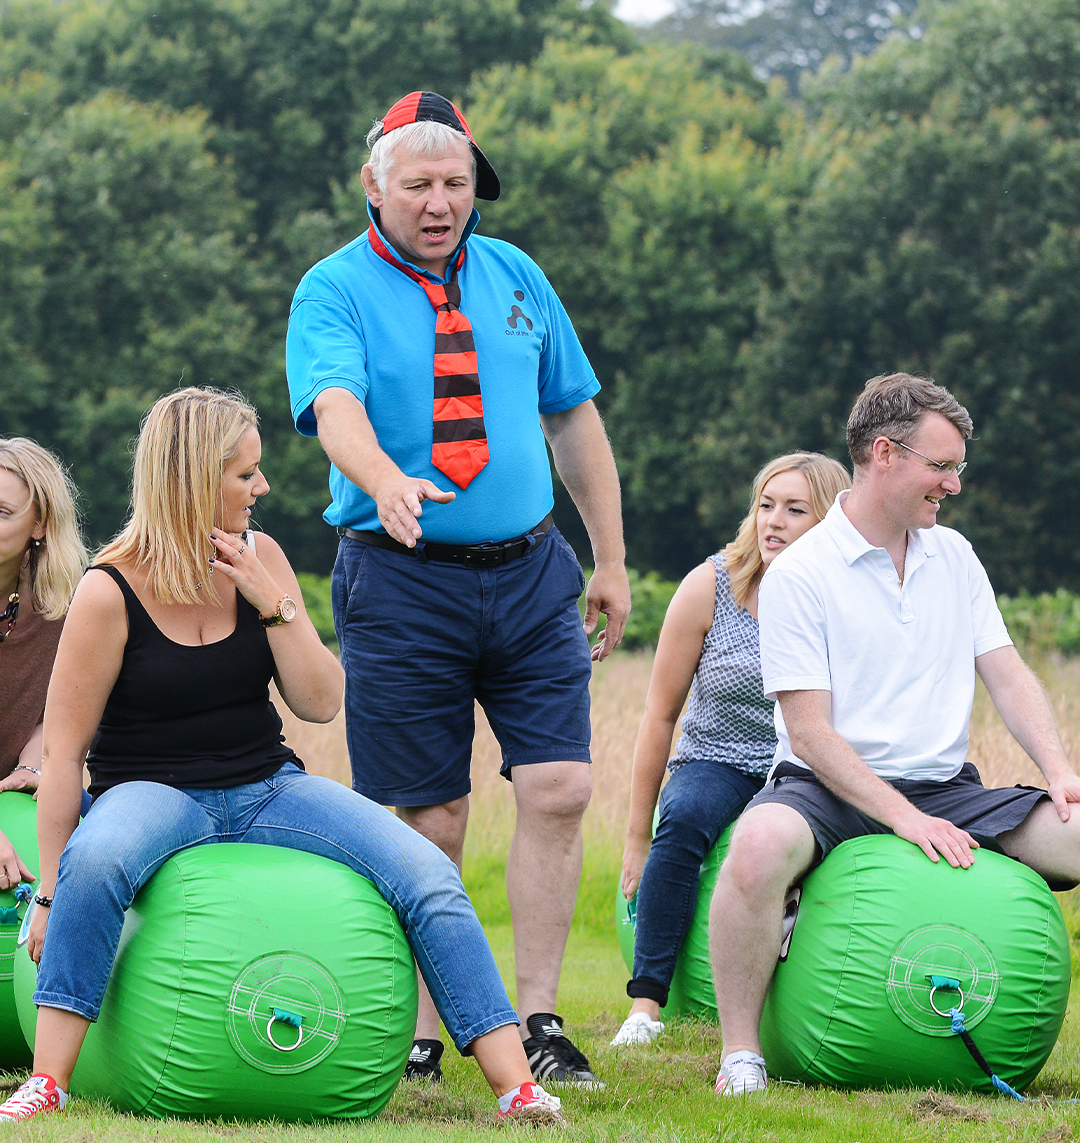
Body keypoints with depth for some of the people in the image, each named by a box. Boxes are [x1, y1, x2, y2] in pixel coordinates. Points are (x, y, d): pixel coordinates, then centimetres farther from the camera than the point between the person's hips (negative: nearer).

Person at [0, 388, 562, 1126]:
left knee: (428, 876, -17)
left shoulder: (257, 560, 2)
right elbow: (64, 750, -9)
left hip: (268, 789, 5)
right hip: (154, 793, -5)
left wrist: (271, 600, -13)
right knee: (95, 861, -41)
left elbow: (321, 703, 0)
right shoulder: (111, 595, -11)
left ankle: (515, 1086, -20)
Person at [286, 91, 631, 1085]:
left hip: (530, 572, 4)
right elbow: (336, 407, -23)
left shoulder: (515, 276, 11)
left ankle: (536, 1017, 3)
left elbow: (574, 416, 17)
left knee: (558, 788, -6)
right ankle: (420, 1034, 9)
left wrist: (611, 561, 14)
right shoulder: (335, 290, -4)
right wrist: (386, 482, -44)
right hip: (402, 582, -4)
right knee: (428, 823, -1)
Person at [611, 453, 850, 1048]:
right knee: (684, 817, -34)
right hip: (717, 762, 0)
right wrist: (637, 839, 1)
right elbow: (660, 716, -1)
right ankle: (646, 1004, -33)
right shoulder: (711, 587, -7)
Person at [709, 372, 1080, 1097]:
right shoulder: (799, 575, -6)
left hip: (945, 790, 5)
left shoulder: (953, 556, 14)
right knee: (760, 846, -40)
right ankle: (741, 1054, -25)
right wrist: (903, 819, -22)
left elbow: (1007, 676, 12)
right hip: (829, 790, -5)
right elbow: (809, 733, -12)